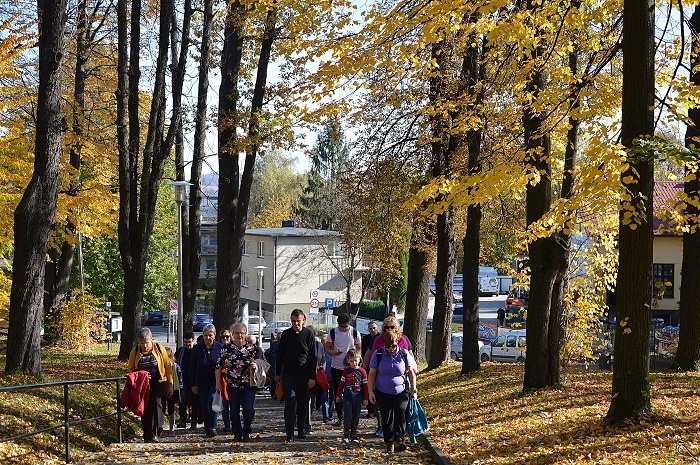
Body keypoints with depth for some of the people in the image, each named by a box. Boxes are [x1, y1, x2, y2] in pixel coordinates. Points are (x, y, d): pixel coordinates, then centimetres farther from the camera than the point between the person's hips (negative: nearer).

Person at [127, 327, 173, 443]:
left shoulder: (159, 349, -3)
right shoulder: (135, 352, 1)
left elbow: (168, 367, 3)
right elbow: (130, 369, 7)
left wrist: (170, 384, 2)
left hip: (157, 384, -2)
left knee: (155, 405, -15)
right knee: (144, 410, 2)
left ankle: (153, 434, -10)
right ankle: (147, 436, 10)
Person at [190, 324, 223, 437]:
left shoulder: (220, 347, -4)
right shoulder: (197, 348, 0)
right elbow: (192, 368, 5)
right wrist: (193, 384, 1)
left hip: (215, 381, -3)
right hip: (202, 382, 3)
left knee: (212, 399, -23)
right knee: (204, 406, 4)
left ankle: (213, 427, -23)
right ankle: (207, 430, 16)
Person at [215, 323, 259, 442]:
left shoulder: (252, 348, 3)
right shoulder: (226, 348, 3)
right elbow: (218, 366, 5)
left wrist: (256, 366, -12)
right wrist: (218, 383, 0)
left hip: (249, 385, -1)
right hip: (232, 385, 1)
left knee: (249, 409, -9)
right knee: (234, 411, 6)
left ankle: (246, 432, 7)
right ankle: (237, 434, 18)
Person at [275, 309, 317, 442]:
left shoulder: (309, 335, -1)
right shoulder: (286, 334, 3)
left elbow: (313, 358, -1)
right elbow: (280, 355, 12)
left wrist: (312, 377, -5)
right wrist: (278, 373, 11)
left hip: (304, 376, 0)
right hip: (288, 375, 0)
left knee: (303, 404, 7)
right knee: (290, 403, -8)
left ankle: (301, 430, 21)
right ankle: (290, 434, -8)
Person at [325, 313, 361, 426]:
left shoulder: (355, 333, -2)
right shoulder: (333, 333, -1)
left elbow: (359, 349, 7)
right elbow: (327, 349, 3)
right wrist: (334, 352, -19)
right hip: (336, 367, 1)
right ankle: (340, 417, 15)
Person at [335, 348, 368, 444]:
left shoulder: (362, 371, 0)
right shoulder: (346, 370, 3)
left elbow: (365, 385, 4)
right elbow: (341, 383, 11)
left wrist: (365, 399, 3)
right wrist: (338, 396, 12)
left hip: (358, 398, 0)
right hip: (347, 397, 0)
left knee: (356, 417, 6)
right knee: (347, 416, -9)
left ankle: (353, 434, 18)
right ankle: (346, 434, 7)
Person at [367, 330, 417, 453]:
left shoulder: (404, 354, -4)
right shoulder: (378, 354, -5)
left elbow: (411, 373, 5)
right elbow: (372, 374, 0)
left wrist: (413, 390, 4)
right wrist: (370, 392, -4)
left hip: (401, 392, -1)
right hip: (382, 393, 1)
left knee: (400, 413, -19)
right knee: (386, 419, 6)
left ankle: (399, 440, -20)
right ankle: (389, 443, 17)